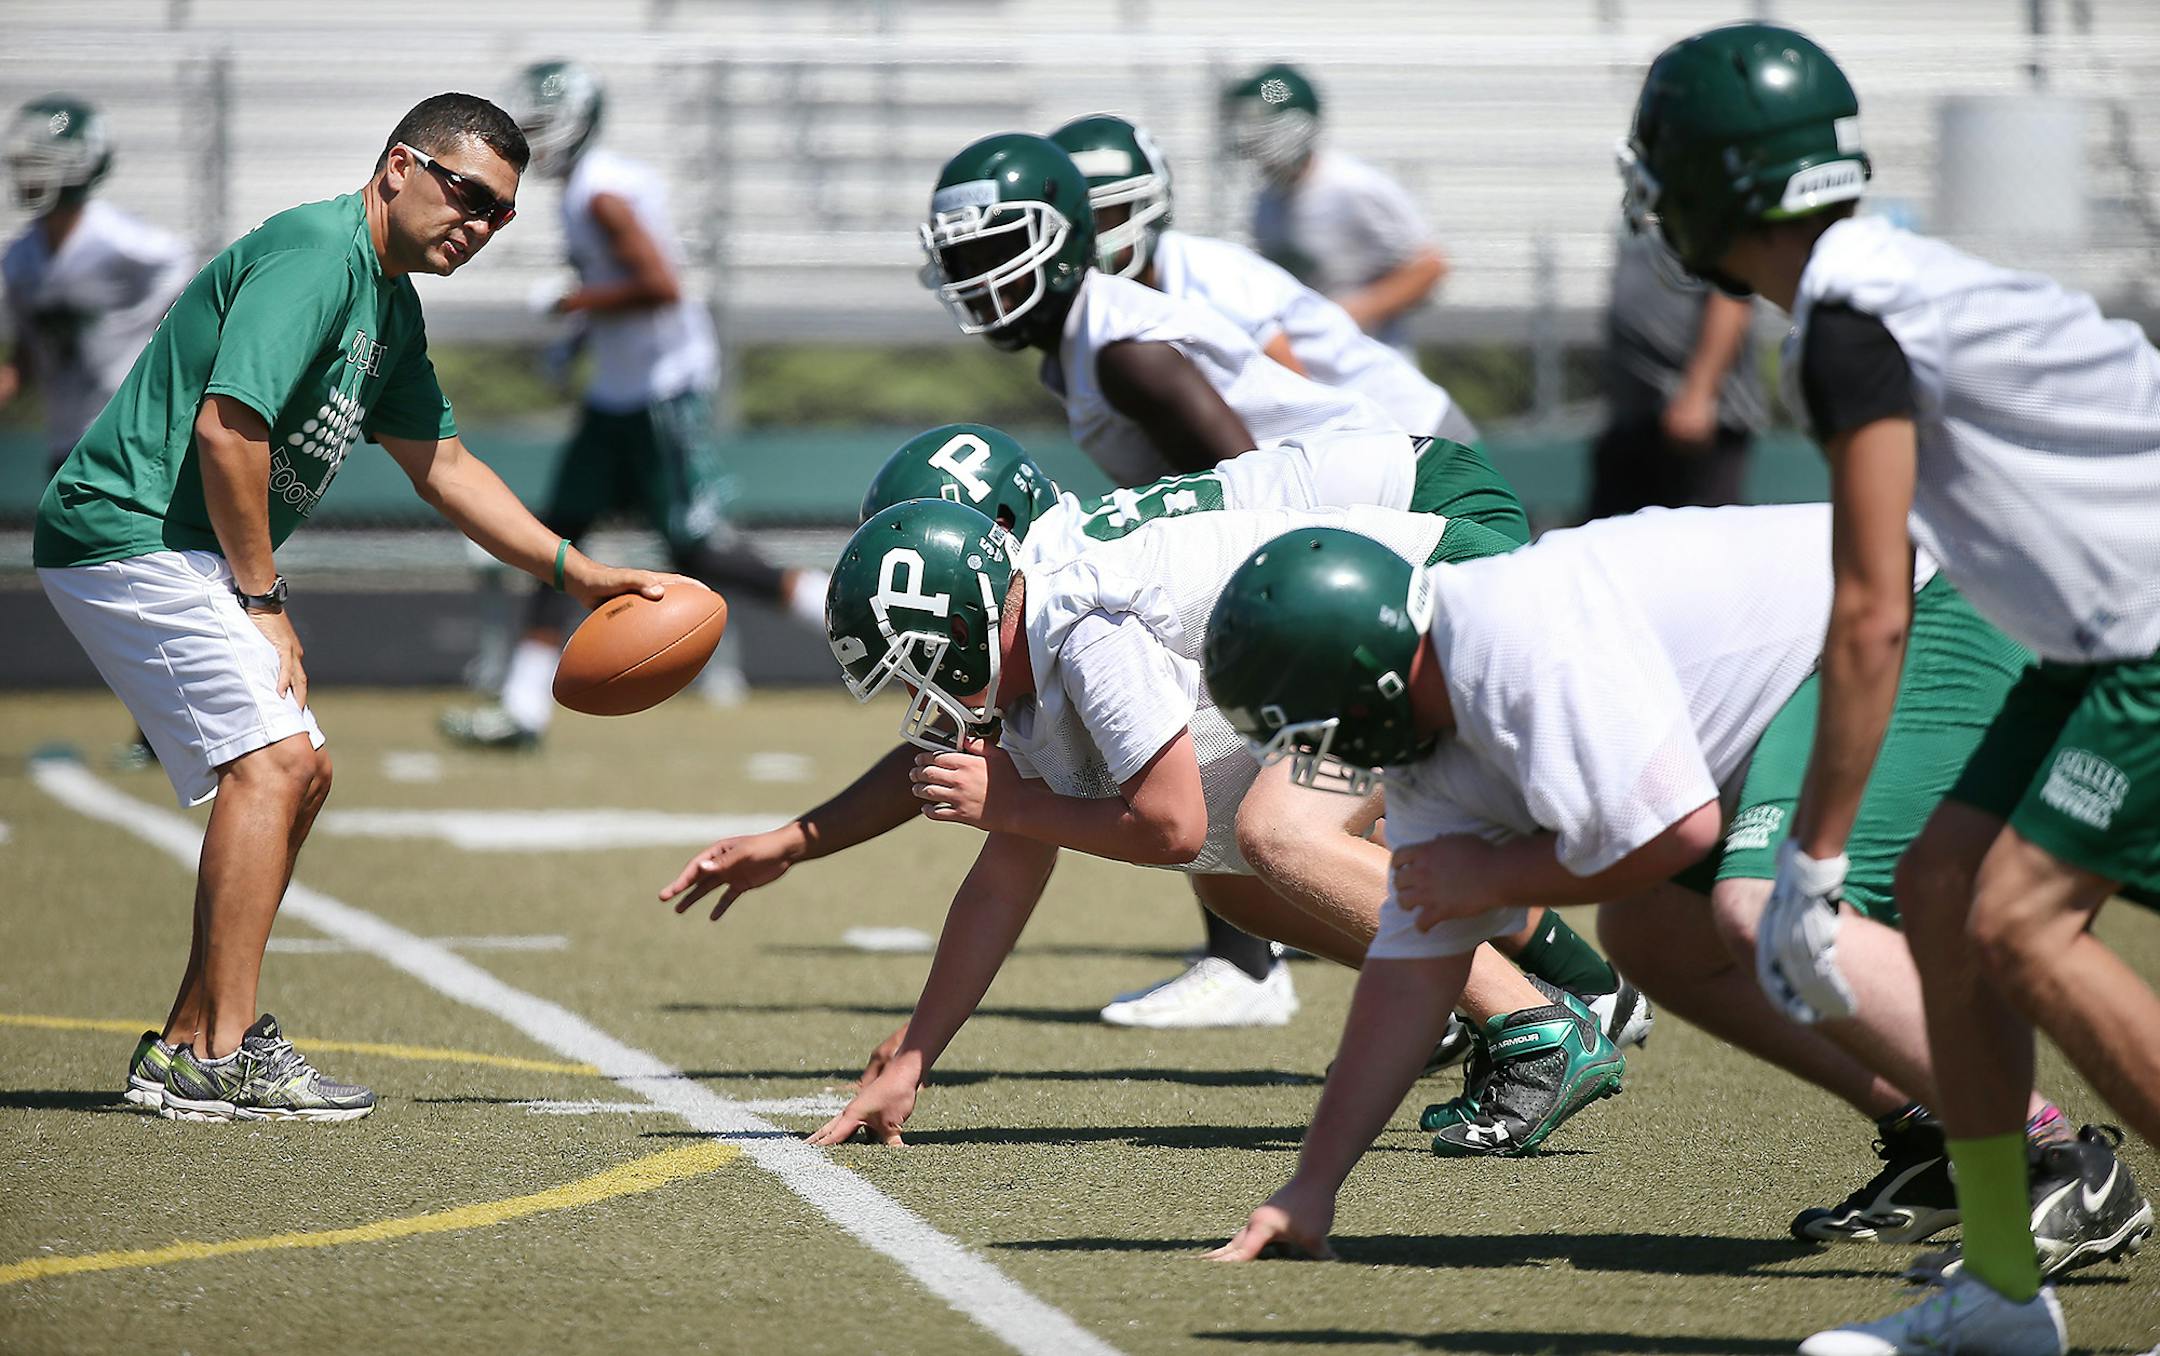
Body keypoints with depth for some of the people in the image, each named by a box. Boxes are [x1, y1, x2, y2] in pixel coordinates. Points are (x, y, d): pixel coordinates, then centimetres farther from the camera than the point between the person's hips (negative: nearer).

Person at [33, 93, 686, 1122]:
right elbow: (226, 428, -24)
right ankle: (222, 1058, -19)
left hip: (186, 555, 11)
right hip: (130, 530, -11)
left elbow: (441, 465, 26)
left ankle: (184, 1047, 16)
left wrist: (576, 573, 20)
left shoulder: (390, 304, 17)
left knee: (300, 774, 12)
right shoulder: (315, 254, -16)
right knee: (272, 758, -17)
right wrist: (262, 602, -16)